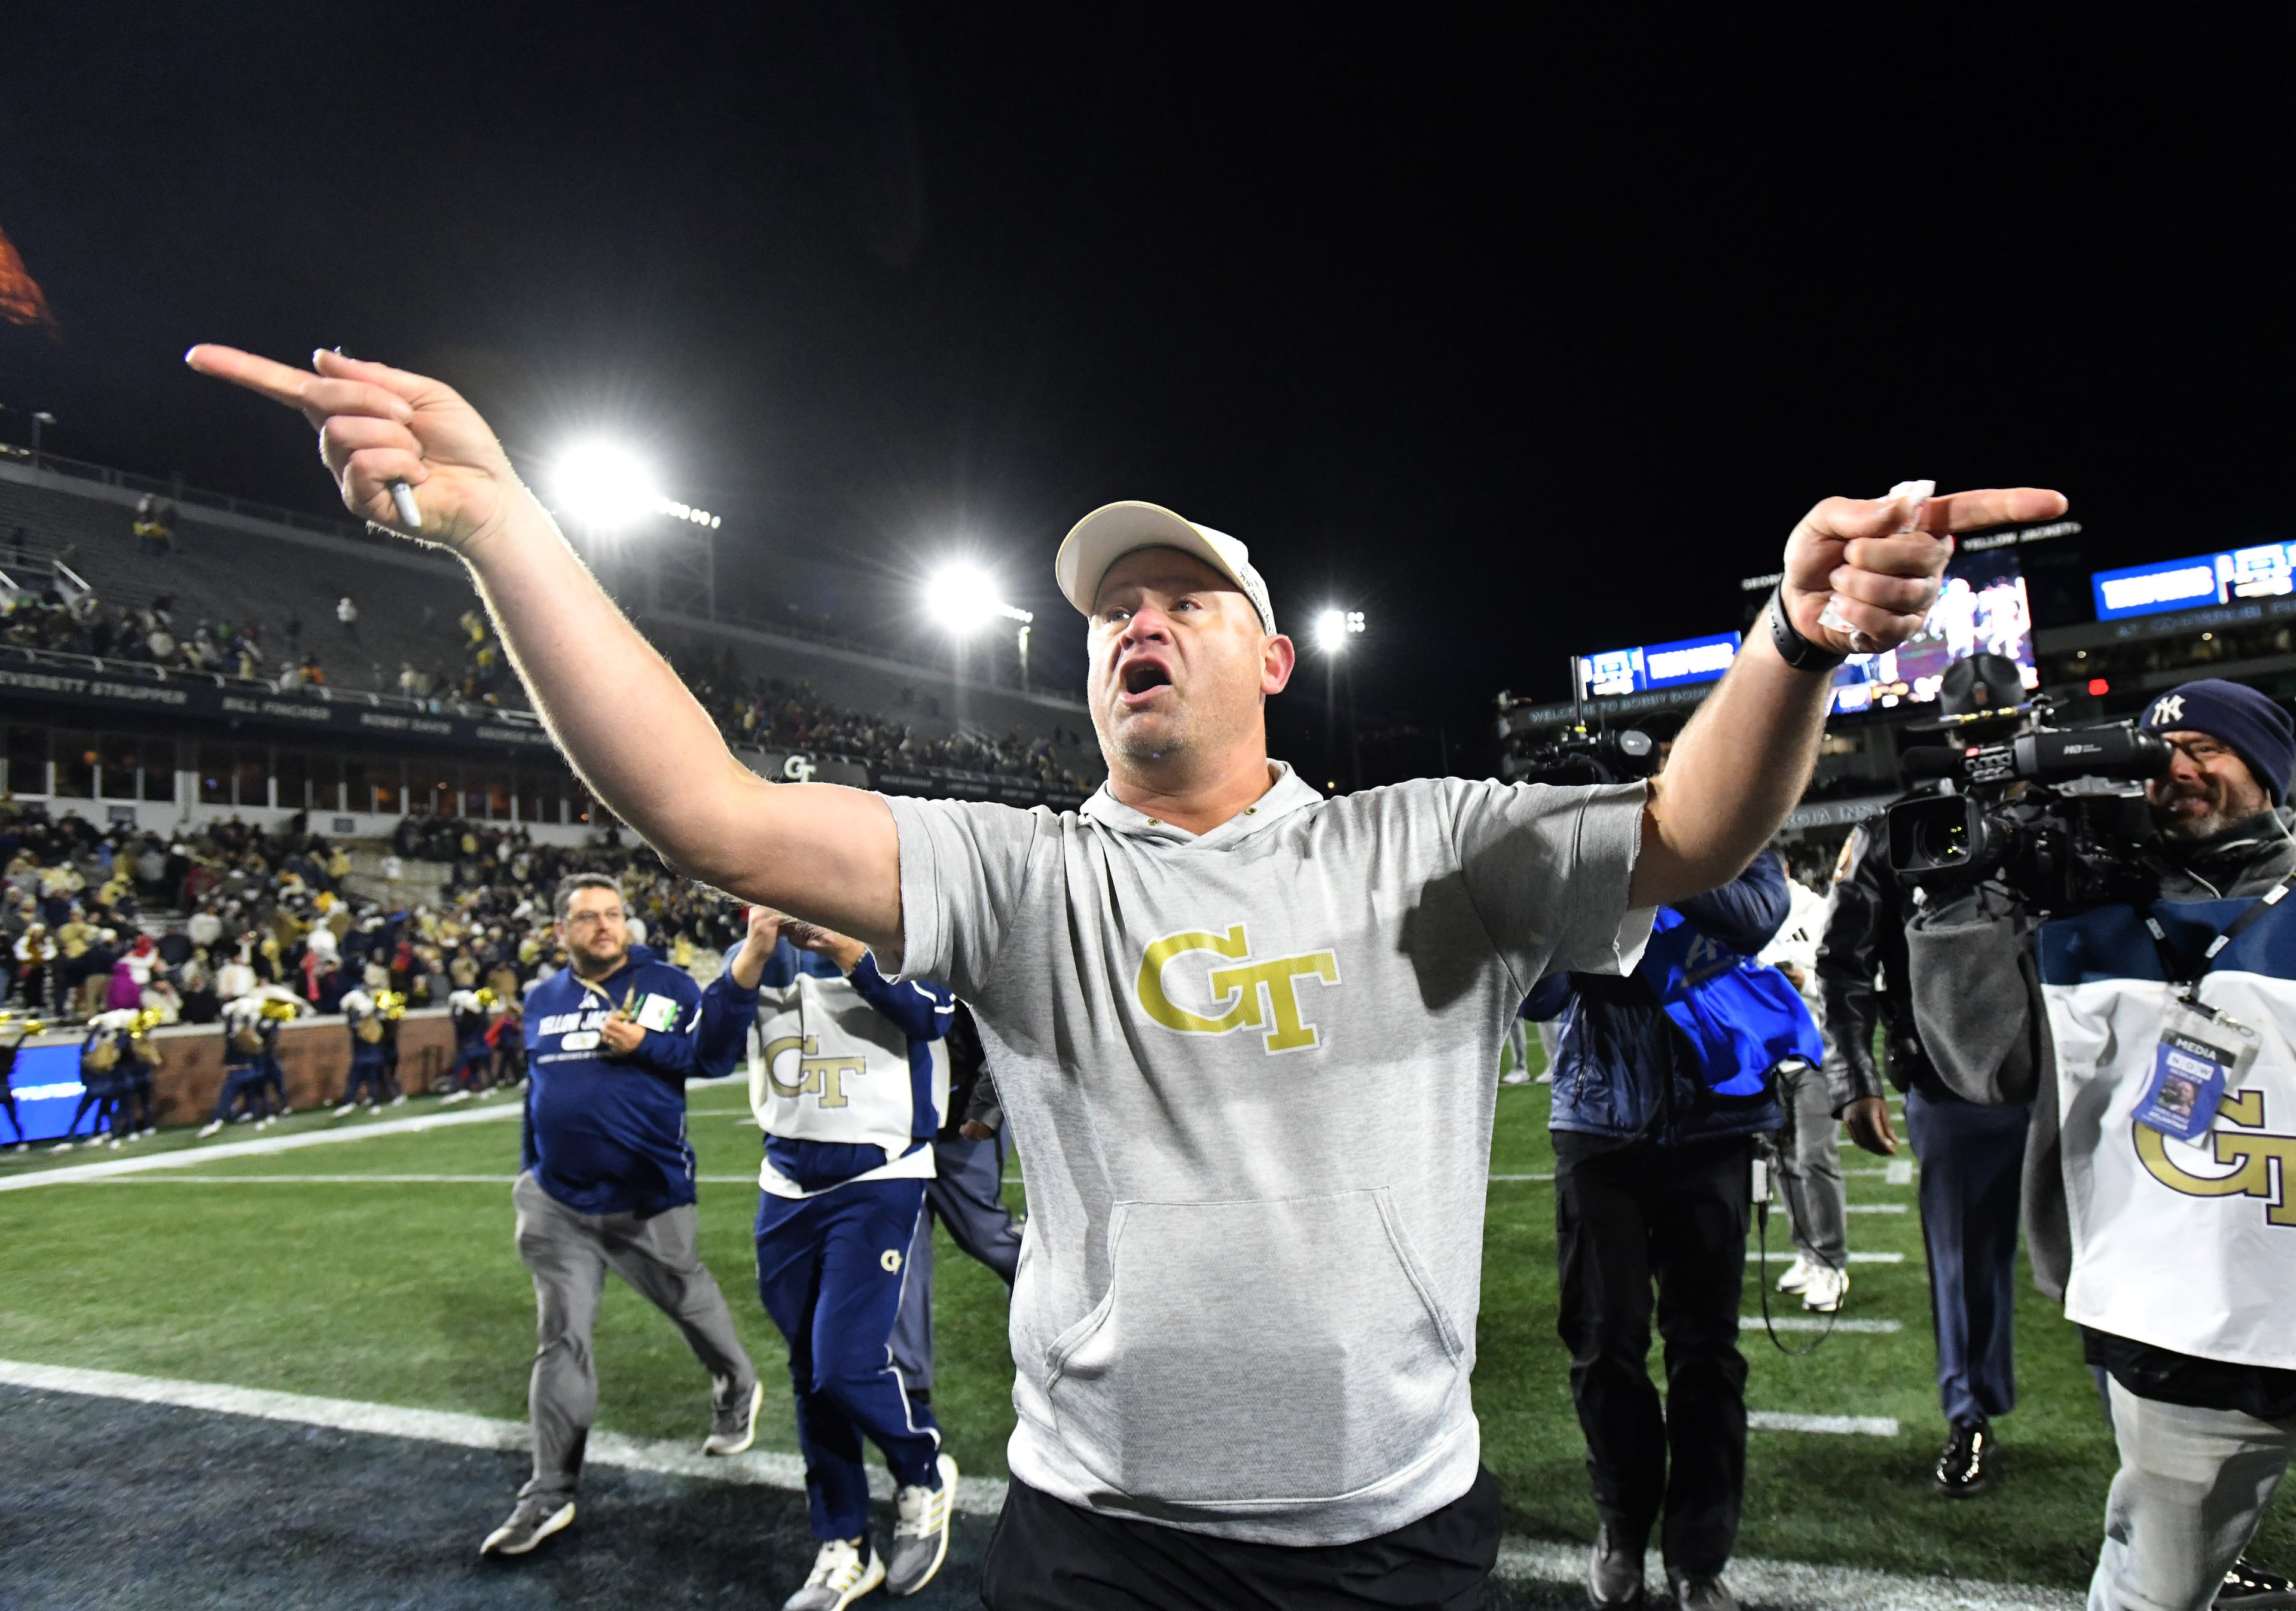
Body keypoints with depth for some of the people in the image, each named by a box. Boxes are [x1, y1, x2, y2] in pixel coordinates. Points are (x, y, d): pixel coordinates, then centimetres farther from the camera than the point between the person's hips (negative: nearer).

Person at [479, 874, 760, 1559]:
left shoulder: (666, 986, -7)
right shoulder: (542, 1002, 8)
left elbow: (717, 1050, -13)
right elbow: (537, 1087, 18)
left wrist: (646, 1046, -24)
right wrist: (530, 1169, 20)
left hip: (649, 1199, -3)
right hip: (559, 1203, 4)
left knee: (689, 1299, 15)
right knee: (560, 1340, 5)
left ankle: (738, 1388, 44)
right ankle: (551, 1491, 14)